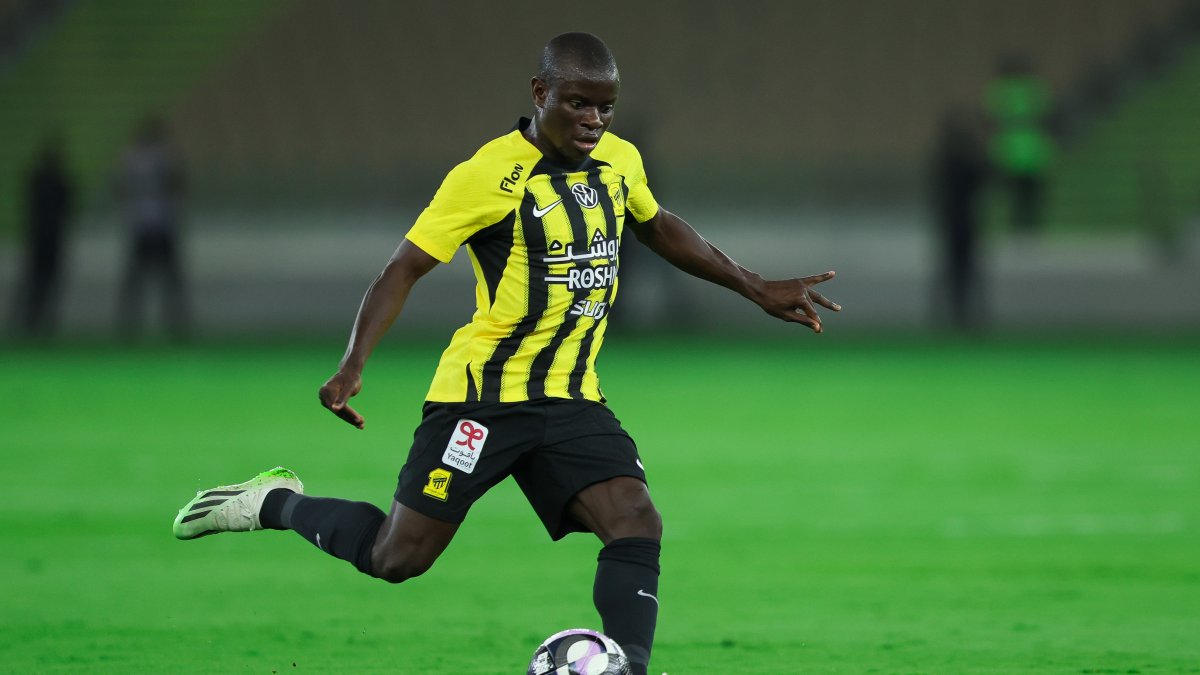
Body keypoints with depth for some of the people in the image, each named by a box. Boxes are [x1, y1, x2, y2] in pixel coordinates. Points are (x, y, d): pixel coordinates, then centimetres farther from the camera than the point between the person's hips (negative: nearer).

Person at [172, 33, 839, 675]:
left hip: (572, 398, 5)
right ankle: (277, 504, 24)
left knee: (637, 525, -17)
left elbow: (660, 227, 26)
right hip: (484, 394, -5)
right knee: (397, 558, -2)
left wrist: (757, 288, 25)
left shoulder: (620, 160, 5)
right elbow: (404, 269, -13)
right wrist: (353, 367, -24)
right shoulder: (491, 175, -16)